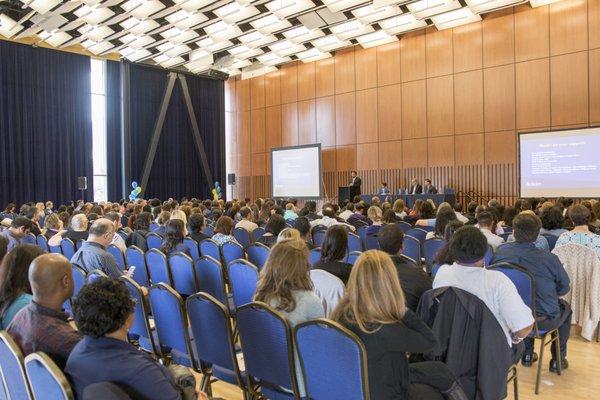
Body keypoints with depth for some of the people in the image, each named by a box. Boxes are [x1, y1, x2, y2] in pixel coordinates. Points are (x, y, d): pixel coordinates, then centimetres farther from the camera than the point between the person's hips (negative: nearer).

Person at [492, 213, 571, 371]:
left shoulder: (500, 251, -13)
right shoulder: (550, 259, -22)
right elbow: (564, 288, -4)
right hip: (543, 320, -3)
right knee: (566, 308, 30)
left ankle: (527, 354, 44)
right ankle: (557, 360, 39)